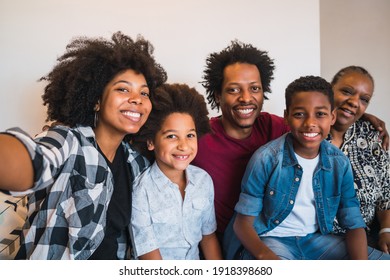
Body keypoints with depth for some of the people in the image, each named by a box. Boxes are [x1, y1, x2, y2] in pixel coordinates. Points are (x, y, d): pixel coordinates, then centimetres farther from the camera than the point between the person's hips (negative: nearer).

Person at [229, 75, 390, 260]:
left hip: (318, 239, 5)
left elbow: (354, 224, 1)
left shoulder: (340, 163, -2)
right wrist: (265, 255, -31)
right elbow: (243, 223, -11)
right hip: (271, 240, -5)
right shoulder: (265, 159, -15)